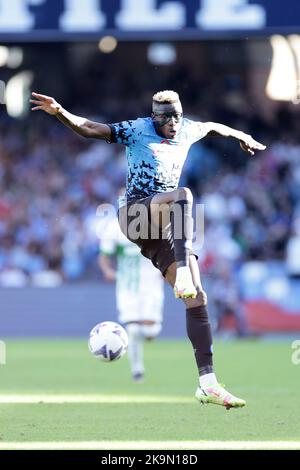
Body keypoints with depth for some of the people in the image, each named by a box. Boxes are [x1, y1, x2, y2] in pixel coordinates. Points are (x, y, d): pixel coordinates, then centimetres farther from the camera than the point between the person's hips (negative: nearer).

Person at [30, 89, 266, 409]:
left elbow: (214, 127, 36)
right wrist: (59, 112, -27)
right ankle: (183, 272, -45)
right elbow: (90, 129, -10)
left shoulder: (187, 131, 14)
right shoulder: (137, 130, -2)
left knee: (197, 298, -8)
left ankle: (207, 382, -9)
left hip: (166, 229, 6)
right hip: (134, 213, -5)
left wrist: (241, 137, 52)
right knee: (183, 194, -36)